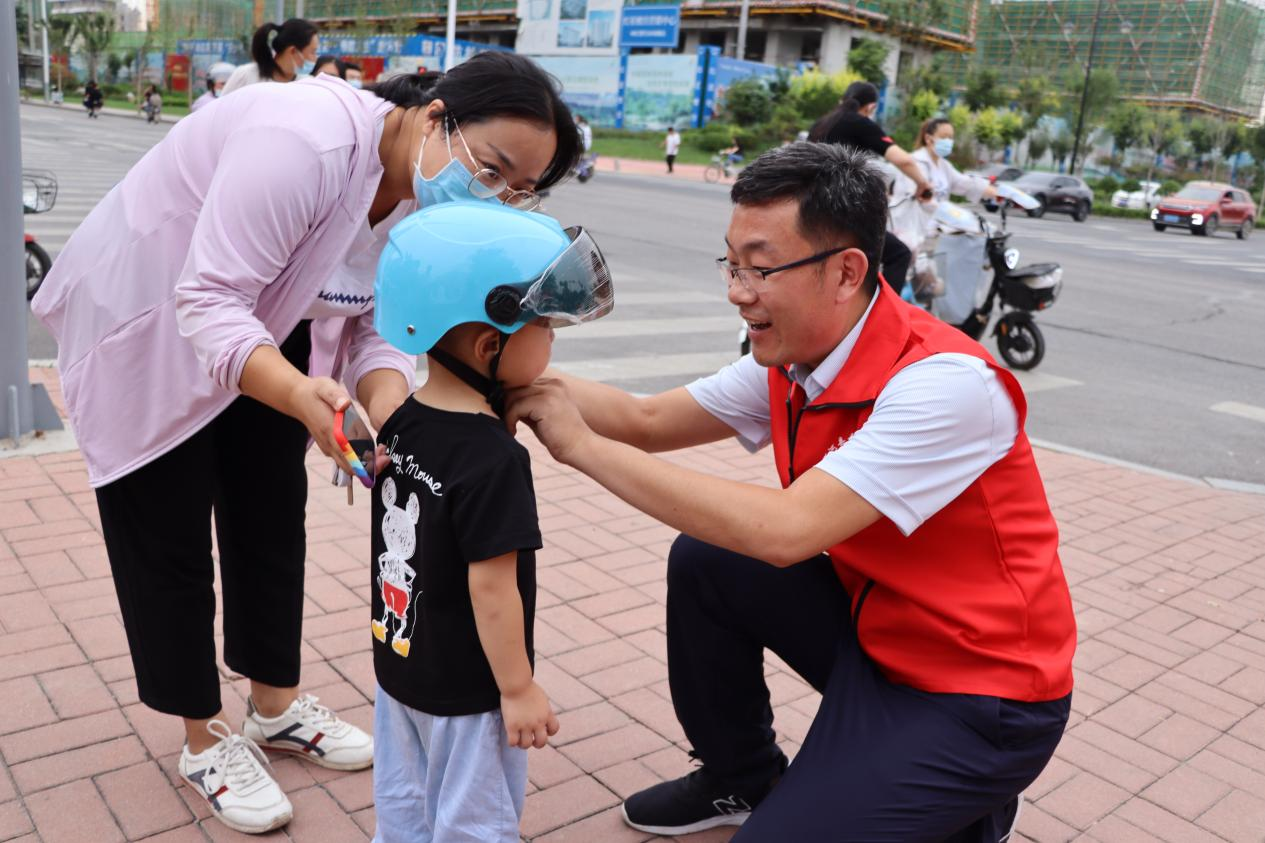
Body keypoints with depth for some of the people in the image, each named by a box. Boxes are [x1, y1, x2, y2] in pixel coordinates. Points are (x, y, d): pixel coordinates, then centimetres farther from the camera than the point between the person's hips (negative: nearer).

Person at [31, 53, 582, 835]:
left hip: (263, 326, 7)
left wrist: (386, 420, -35)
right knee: (168, 538, 3)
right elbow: (208, 303, -39)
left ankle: (276, 706, 29)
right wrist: (301, 396, -56)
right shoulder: (307, 142, -37)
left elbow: (381, 329, -14)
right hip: (145, 325, -7)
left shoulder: (433, 197, -12)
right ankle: (206, 740, 19)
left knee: (273, 514, 11)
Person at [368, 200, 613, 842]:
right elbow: (491, 586, -25)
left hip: (397, 661, 7)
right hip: (465, 690, -7)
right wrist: (519, 689, -16)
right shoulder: (493, 459, -29)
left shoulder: (402, 422, -5)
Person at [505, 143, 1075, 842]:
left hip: (979, 701, -7)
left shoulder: (945, 382, -30)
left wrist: (580, 446, -32)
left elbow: (784, 533, -37)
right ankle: (741, 780, 21)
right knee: (704, 561, -1)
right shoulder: (792, 357, -5)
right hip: (873, 631, 7)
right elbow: (649, 421, -3)